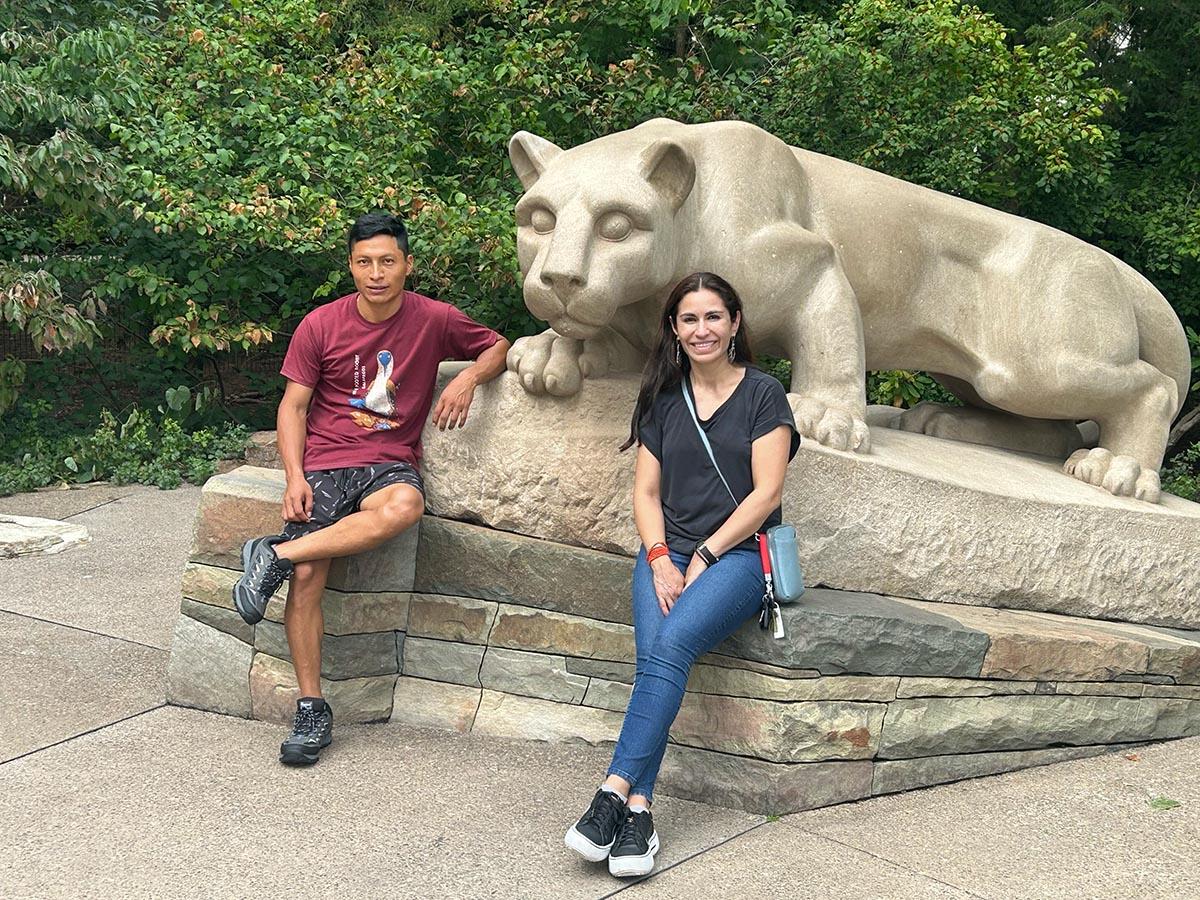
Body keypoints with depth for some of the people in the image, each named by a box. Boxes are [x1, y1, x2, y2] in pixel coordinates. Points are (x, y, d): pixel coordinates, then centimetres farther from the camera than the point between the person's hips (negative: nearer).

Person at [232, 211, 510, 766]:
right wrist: (295, 477, -8)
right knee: (307, 576, -20)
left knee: (405, 506, -38)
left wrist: (468, 377, -6)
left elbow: (498, 347, 17)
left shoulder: (435, 321, 3)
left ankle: (275, 555, -24)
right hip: (324, 463, 0)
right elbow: (292, 405, 5)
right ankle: (312, 710, -7)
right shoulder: (321, 325, 2)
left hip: (390, 463, 0)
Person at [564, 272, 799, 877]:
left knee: (674, 643, -30)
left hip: (738, 553, -3)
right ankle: (638, 812, -32)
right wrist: (660, 558, -6)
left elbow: (766, 492, -3)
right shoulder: (662, 400, 16)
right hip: (667, 553, 3)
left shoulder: (762, 394, 5)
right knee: (654, 655, -26)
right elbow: (645, 491, 12)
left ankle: (616, 793, -33)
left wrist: (704, 556, -10)